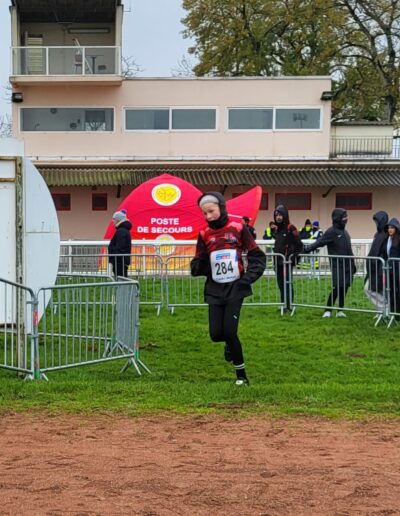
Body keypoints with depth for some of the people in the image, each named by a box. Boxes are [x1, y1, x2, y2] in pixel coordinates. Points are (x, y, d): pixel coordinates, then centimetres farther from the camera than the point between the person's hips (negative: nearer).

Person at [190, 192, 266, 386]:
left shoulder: (238, 228, -5)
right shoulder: (204, 234, 3)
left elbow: (257, 256, 1)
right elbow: (199, 264, 10)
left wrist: (249, 277, -11)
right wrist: (197, 266, -14)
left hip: (235, 288, -3)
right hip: (215, 290, 3)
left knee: (229, 331, -11)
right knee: (216, 334, -4)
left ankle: (241, 375, 6)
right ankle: (230, 343, 33)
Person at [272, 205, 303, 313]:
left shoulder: (291, 228, -11)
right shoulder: (276, 229, 13)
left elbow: (299, 244, -9)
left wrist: (294, 256, -8)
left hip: (287, 261, -8)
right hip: (278, 261, 8)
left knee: (287, 283, -5)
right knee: (280, 284, 10)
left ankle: (288, 306, -2)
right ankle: (283, 305, 17)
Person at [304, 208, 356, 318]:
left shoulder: (344, 232, 15)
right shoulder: (331, 232, -8)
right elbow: (319, 242, -15)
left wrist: (352, 264, 21)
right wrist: (306, 249, -26)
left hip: (347, 265, 7)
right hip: (337, 265, -7)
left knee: (344, 288, 5)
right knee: (337, 287, -10)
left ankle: (340, 310, 13)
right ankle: (328, 310, -1)